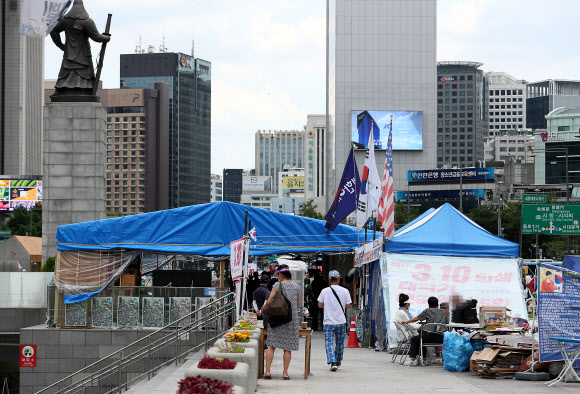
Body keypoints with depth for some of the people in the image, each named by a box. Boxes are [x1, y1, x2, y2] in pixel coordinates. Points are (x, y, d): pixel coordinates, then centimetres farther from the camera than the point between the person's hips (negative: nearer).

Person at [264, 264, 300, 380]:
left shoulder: (277, 285, -5)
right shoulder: (297, 287, 5)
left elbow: (269, 302, -7)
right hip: (292, 318, 2)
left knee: (272, 345, 2)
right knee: (288, 347, 6)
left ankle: (267, 371, -3)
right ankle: (285, 372, 5)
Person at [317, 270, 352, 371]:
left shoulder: (324, 291, -4)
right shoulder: (344, 291, -5)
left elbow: (320, 305, 0)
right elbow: (348, 305, -2)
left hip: (328, 322, -1)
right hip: (341, 321, 1)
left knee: (329, 343, -2)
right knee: (340, 343, 16)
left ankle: (332, 362, -19)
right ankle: (338, 362, 29)